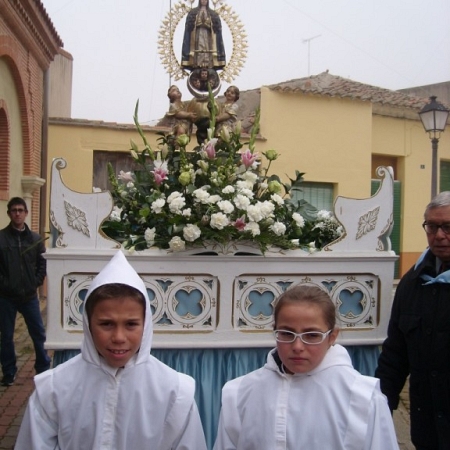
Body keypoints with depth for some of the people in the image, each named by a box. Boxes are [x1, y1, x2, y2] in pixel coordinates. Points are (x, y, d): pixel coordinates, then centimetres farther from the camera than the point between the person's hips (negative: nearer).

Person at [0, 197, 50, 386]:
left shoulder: (35, 238, 5)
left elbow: (43, 263, 7)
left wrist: (36, 282, -3)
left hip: (29, 295, 2)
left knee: (39, 333, 9)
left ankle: (44, 369, 23)